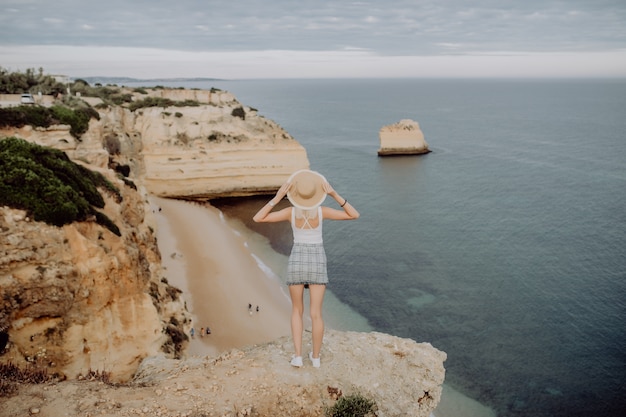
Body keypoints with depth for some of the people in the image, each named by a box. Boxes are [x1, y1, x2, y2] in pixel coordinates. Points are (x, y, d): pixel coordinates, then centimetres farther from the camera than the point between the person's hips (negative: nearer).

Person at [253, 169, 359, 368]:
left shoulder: (290, 211, -13)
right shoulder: (322, 211, -14)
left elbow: (257, 218, -12)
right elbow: (354, 215, -9)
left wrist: (277, 197, -15)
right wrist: (334, 194, -15)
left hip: (296, 262, 0)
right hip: (317, 264, 0)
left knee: (297, 310, 17)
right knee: (316, 314, 10)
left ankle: (298, 356, 13)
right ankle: (316, 356, 22)